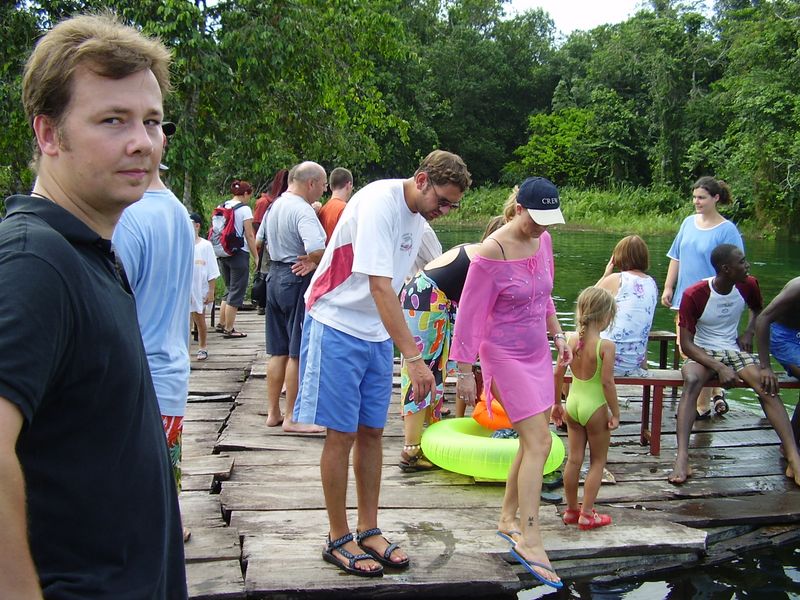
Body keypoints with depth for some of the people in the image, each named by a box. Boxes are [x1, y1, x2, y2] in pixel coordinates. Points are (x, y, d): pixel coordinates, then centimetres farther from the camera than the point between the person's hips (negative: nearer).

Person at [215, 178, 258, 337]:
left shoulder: (223, 207, 8)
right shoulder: (244, 209, -10)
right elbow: (249, 236, -11)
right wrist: (256, 257, -6)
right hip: (239, 253, -7)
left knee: (229, 289, 20)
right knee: (237, 292, 1)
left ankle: (221, 324, 24)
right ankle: (229, 329, 3)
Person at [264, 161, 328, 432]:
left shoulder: (275, 206, 12)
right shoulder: (303, 210, -18)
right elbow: (317, 248, -33)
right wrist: (312, 261, -11)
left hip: (275, 276, 9)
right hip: (299, 280, -9)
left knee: (278, 351, 14)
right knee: (299, 353, -1)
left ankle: (273, 413, 21)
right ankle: (292, 418, 5)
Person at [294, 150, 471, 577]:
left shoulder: (418, 214, 6)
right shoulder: (379, 203, -22)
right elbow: (380, 287, -29)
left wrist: (401, 340, 11)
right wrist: (413, 357, -32)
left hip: (377, 333, 8)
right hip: (337, 327, -8)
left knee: (371, 432, 9)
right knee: (342, 435, -2)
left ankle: (369, 531, 21)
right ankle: (338, 539, 12)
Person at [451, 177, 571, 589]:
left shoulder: (542, 240, 2)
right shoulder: (492, 253, -21)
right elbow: (470, 315, -18)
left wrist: (557, 334, 17)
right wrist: (464, 371, -16)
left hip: (537, 353, 8)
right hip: (505, 356, -8)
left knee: (533, 441, 11)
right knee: (539, 443, -11)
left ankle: (508, 518, 26)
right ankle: (529, 540, -4)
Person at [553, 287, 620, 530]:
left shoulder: (571, 341, -3)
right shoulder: (605, 346, -17)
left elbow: (558, 375, 1)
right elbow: (607, 382, -18)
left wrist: (557, 404, 13)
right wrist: (615, 413, -8)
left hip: (573, 403, 5)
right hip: (595, 407, -5)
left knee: (574, 459, 15)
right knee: (597, 461, 11)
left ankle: (571, 509, 27)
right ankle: (587, 514, 14)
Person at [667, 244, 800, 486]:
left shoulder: (748, 285, -2)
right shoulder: (694, 295, -16)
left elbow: (758, 309, 24)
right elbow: (686, 344, -16)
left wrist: (749, 332, 3)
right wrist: (719, 367, -27)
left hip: (734, 350, 4)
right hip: (702, 353, -4)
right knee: (691, 382, -36)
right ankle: (682, 459, -44)